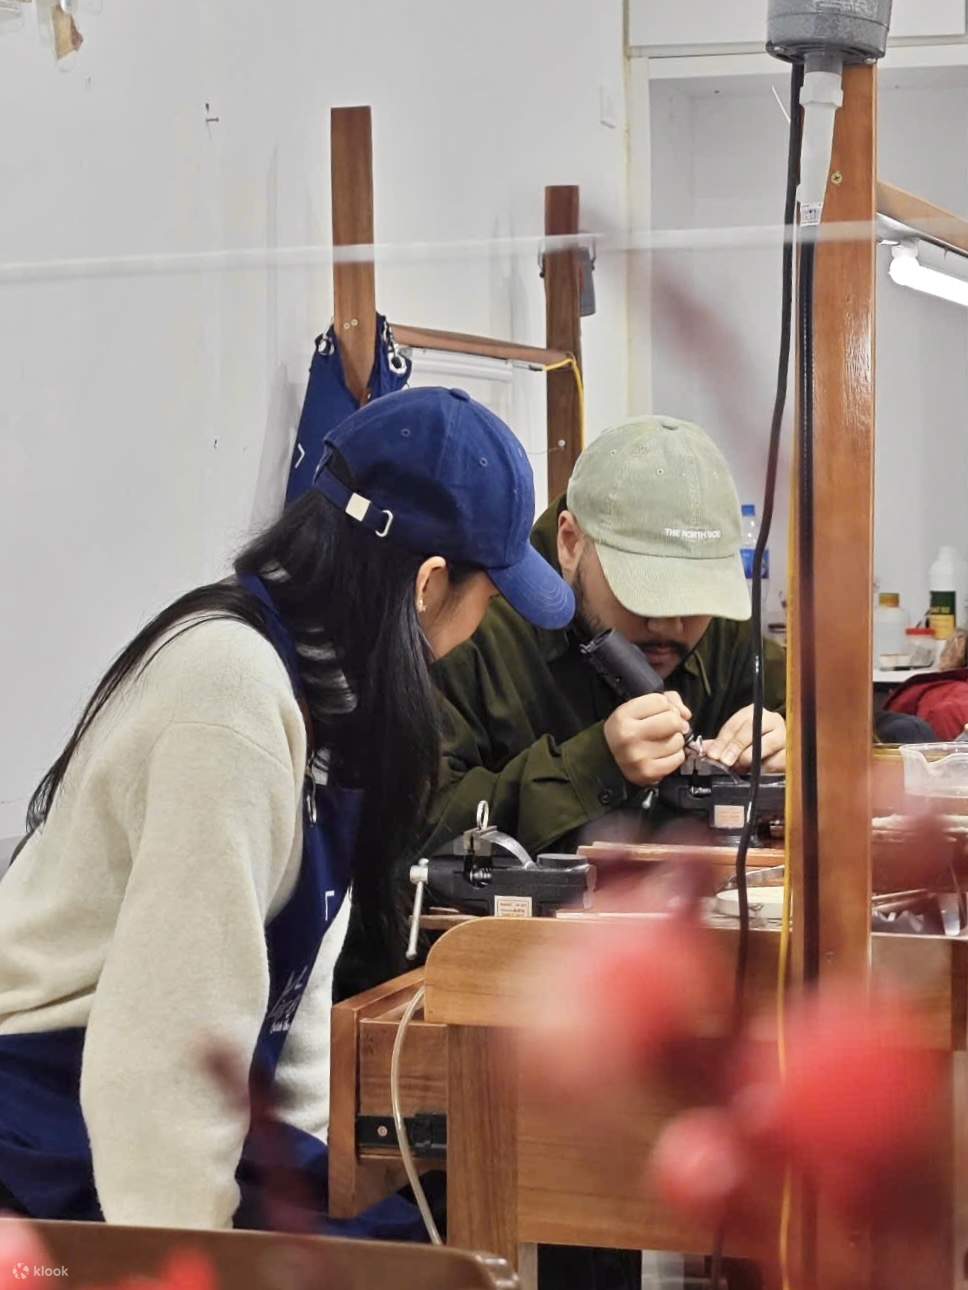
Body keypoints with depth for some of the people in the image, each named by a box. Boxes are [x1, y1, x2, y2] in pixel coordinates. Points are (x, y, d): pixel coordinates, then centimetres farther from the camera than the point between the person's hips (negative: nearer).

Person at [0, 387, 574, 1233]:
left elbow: (283, 976, 8)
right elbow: (175, 1023, -27)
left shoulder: (313, 677, 6)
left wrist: (327, 1158, 2)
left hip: (164, 1108, 9)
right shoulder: (235, 686, -24)